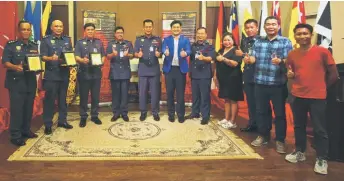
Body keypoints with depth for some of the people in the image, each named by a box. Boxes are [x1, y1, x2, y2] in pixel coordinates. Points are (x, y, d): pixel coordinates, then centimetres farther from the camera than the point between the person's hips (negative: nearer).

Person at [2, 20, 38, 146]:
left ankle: (26, 130, 26)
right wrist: (15, 67, -29)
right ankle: (15, 136, 3)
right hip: (16, 82, -5)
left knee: (28, 108, 12)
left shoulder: (34, 46, 13)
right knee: (16, 109, -4)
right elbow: (5, 62, -10)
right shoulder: (11, 45, -3)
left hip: (31, 81, 5)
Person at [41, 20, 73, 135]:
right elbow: (43, 57, -7)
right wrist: (51, 58, -27)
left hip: (64, 74, 4)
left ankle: (62, 120, 23)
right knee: (49, 99, -2)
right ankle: (48, 124, 5)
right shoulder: (46, 40, -1)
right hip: (51, 74, -4)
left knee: (63, 98, 12)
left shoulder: (67, 40, 12)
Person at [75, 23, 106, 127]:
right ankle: (83, 117, 13)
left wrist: (101, 62, -8)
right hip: (84, 73, -2)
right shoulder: (80, 43, 3)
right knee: (83, 96, 3)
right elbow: (76, 57, -7)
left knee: (95, 96, 7)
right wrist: (82, 60, -28)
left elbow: (103, 56, 14)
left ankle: (94, 115, 19)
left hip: (96, 73, 2)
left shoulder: (99, 43, 13)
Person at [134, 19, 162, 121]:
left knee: (155, 92, 4)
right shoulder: (139, 40, 6)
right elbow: (135, 54, 4)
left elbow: (160, 54, 7)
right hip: (143, 70, 0)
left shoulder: (158, 40, 7)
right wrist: (138, 55, -19)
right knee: (142, 92, 4)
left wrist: (158, 54, -16)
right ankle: (143, 112, 16)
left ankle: (155, 112, 15)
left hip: (154, 70, 0)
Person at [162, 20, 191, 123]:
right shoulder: (166, 39, 7)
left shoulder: (185, 40, 6)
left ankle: (181, 114, 15)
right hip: (169, 69, 1)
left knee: (180, 93, 4)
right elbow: (163, 49, -10)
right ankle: (171, 114, 20)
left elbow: (188, 51, -10)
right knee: (170, 93, 7)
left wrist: (185, 53, -34)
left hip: (181, 69, -1)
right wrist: (165, 52, -34)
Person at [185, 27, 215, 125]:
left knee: (205, 96, -2)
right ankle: (195, 112, 26)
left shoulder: (210, 46, -4)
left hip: (205, 75, -5)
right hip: (194, 74, 5)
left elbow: (211, 58, -20)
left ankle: (205, 116, 4)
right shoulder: (193, 46, 11)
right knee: (195, 95, 13)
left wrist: (203, 58, -40)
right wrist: (190, 71, 14)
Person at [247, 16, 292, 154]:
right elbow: (254, 57, 6)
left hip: (278, 84, -4)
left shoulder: (285, 42, -2)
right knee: (261, 111, 14)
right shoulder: (258, 42, 12)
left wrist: (280, 61, -31)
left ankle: (280, 140, 18)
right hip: (260, 83, 4)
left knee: (280, 113, 5)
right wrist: (248, 59, -17)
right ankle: (263, 136, 30)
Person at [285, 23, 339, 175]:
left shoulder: (322, 51, -8)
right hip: (298, 96, 4)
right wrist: (290, 75, -4)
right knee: (299, 126, 15)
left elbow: (333, 74, -2)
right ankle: (299, 152, 33)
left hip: (317, 97, -4)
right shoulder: (292, 54, 4)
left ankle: (321, 159, 15)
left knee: (319, 129, 2)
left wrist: (321, 87, 5)